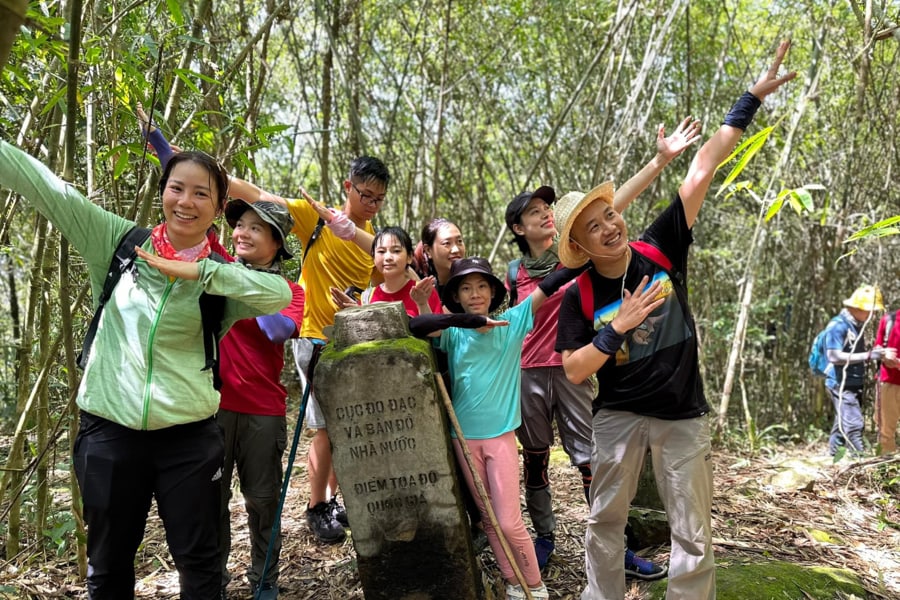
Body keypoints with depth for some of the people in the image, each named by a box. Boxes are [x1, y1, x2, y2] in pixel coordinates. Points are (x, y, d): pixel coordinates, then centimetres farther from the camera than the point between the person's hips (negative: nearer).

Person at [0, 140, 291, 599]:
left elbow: (280, 294, -22)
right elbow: (44, 185, -3)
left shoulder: (221, 276, -3)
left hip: (189, 437, -1)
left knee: (199, 561, 13)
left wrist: (197, 271, -25)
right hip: (108, 432, 2)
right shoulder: (117, 242, 1)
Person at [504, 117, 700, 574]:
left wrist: (660, 160, -20)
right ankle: (543, 537, 29)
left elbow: (612, 206, -12)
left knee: (591, 459, 1)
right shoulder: (513, 274, 3)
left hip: (571, 372, -1)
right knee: (535, 460, 12)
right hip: (527, 375, 2)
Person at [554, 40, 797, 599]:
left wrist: (753, 98, -7)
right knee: (604, 522, 13)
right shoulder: (580, 297, -10)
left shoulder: (661, 249, -9)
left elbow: (703, 169, -9)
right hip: (619, 416, 0)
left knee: (695, 538, 6)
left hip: (683, 416, 1)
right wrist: (616, 329, -23)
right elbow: (573, 371, -10)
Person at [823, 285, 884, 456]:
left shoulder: (856, 325, 13)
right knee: (854, 424, -14)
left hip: (854, 384, 9)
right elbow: (834, 356, -23)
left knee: (842, 425, 14)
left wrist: (874, 354, 6)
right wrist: (867, 356, -25)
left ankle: (832, 458, 22)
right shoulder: (838, 325, -15)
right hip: (841, 384, -9)